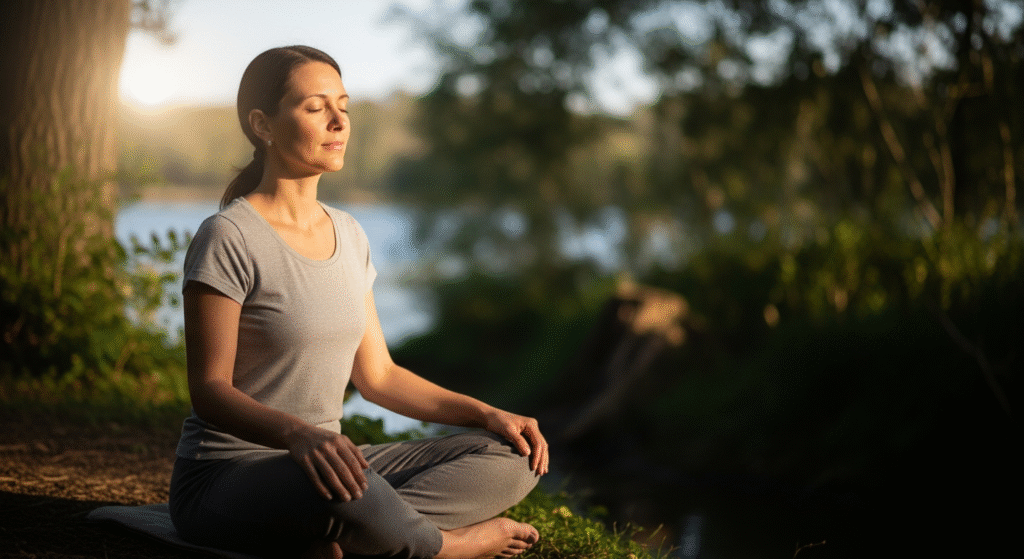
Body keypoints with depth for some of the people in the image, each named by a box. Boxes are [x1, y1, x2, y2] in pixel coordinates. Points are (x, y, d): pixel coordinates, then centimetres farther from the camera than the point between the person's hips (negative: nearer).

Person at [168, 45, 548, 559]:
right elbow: (210, 391, -17)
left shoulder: (348, 236, 10)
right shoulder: (227, 238, -13)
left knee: (514, 458, -7)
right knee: (345, 486, -41)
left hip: (320, 462, 8)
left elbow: (376, 374, 14)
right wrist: (297, 433, -37)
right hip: (226, 474, -7)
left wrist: (487, 414, 1)